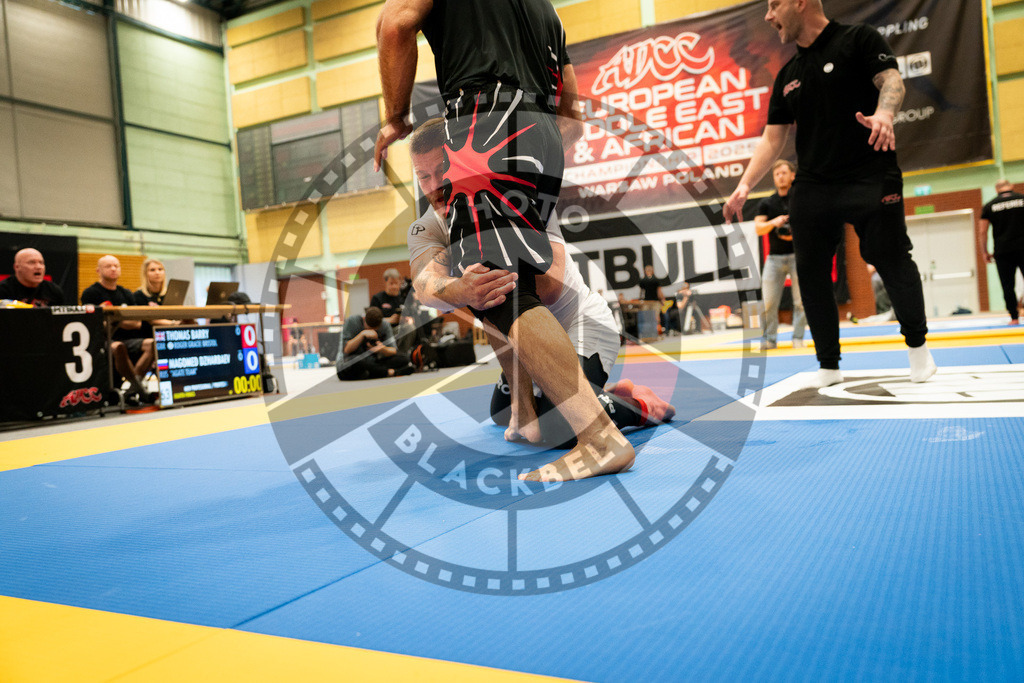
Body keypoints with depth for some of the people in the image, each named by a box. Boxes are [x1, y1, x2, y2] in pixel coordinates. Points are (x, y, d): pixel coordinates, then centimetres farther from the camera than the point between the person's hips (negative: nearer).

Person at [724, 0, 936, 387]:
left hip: (871, 180, -5)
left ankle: (917, 347, 20)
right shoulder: (787, 76, 17)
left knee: (893, 262, -3)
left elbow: (891, 79, -11)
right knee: (811, 272, 1)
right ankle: (828, 366, 12)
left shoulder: (857, 40, 3)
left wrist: (883, 113, -33)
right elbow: (772, 139, 15)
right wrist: (745, 186, 5)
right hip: (811, 188, 5)